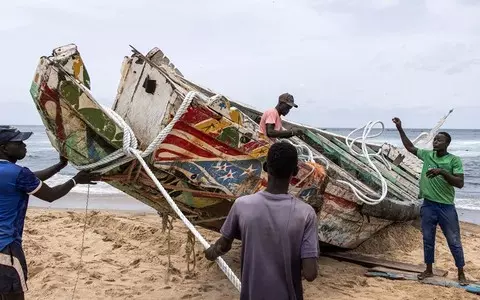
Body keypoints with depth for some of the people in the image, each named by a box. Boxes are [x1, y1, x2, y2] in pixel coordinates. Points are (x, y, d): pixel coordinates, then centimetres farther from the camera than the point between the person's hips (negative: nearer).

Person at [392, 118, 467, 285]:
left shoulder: (454, 160, -9)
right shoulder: (427, 155, 4)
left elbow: (460, 183, -15)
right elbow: (410, 147, 16)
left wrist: (442, 172, -27)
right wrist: (400, 129, 12)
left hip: (446, 207, -4)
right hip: (428, 205, 4)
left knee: (454, 241, 7)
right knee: (428, 239, 13)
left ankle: (461, 273, 20)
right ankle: (429, 270, 28)